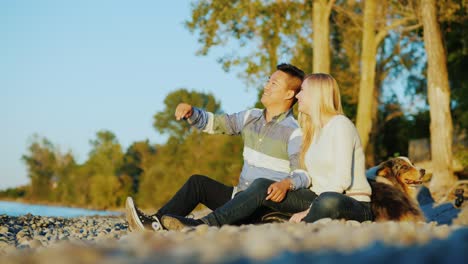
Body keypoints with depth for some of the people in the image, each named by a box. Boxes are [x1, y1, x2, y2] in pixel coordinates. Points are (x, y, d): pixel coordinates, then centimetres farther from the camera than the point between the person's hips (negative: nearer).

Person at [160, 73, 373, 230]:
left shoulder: (340, 125, -9)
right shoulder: (313, 129, 18)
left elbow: (342, 179, -19)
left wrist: (309, 211, -21)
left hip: (353, 206, -7)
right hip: (320, 198, 7)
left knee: (329, 201, -44)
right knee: (262, 186, -11)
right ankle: (204, 225, -24)